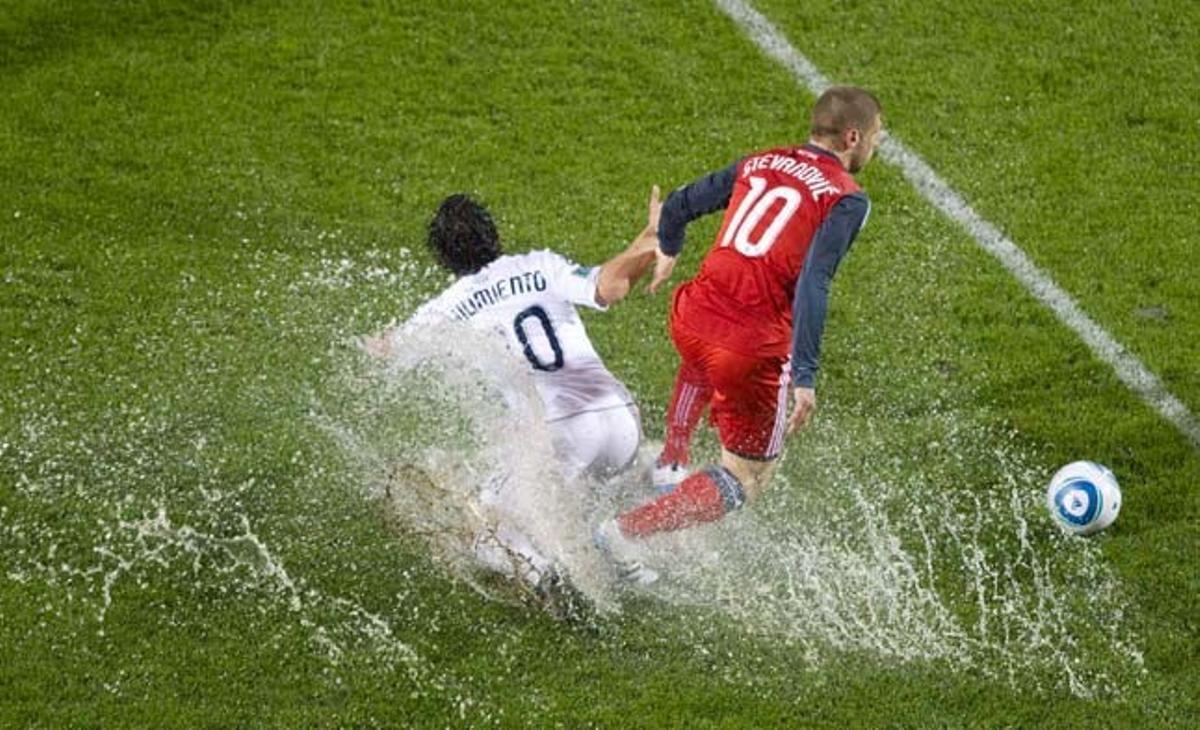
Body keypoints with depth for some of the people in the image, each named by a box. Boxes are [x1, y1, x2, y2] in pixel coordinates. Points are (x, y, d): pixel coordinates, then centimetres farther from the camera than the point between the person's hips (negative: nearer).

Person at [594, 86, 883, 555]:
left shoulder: (761, 164, 12)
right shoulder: (847, 199, -6)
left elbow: (678, 205, 20)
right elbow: (812, 285, -19)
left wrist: (667, 253, 41)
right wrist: (804, 378, -22)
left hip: (691, 318, 6)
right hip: (754, 349, -6)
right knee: (745, 482, 10)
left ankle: (670, 465, 46)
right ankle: (627, 530, -5)